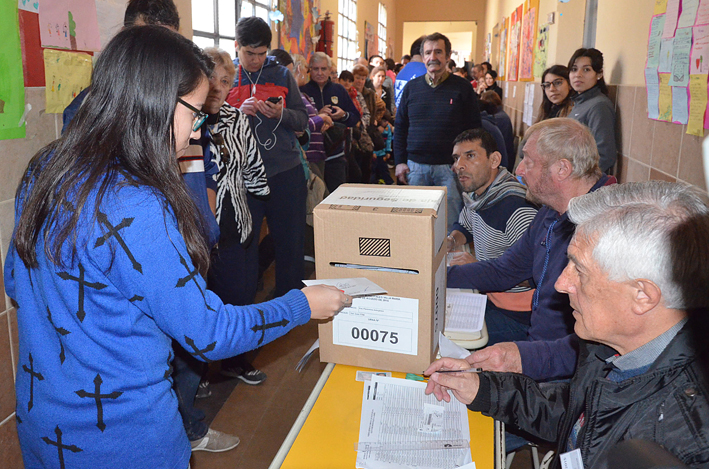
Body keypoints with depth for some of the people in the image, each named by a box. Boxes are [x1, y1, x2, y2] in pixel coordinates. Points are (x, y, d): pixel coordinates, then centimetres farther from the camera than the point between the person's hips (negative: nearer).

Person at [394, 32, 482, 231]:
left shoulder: (462, 88, 0)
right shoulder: (411, 87, 8)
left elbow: (474, 129, 1)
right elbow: (400, 127, 11)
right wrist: (400, 161, 3)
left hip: (450, 166, -2)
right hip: (415, 165, 2)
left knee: (450, 222, 3)